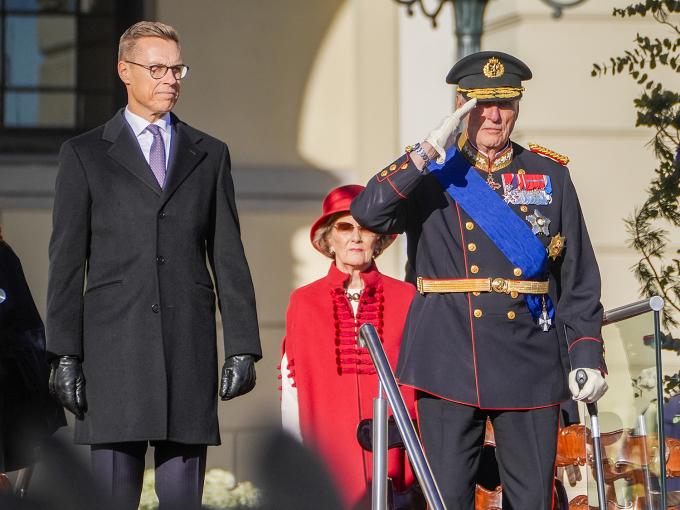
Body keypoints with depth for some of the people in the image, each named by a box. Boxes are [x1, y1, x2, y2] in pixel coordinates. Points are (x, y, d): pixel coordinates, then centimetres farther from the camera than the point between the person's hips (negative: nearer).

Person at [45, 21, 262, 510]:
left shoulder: (210, 155, 15)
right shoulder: (84, 155, 9)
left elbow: (229, 256, 13)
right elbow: (67, 261, 5)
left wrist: (242, 347, 4)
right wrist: (65, 354, -4)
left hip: (191, 351, 2)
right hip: (114, 351, -2)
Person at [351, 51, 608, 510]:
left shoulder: (550, 175, 11)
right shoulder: (430, 174, 7)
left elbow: (579, 278, 9)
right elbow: (368, 213, -12)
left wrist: (587, 357, 0)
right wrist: (432, 149, -18)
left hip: (530, 364, 1)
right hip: (449, 365, -1)